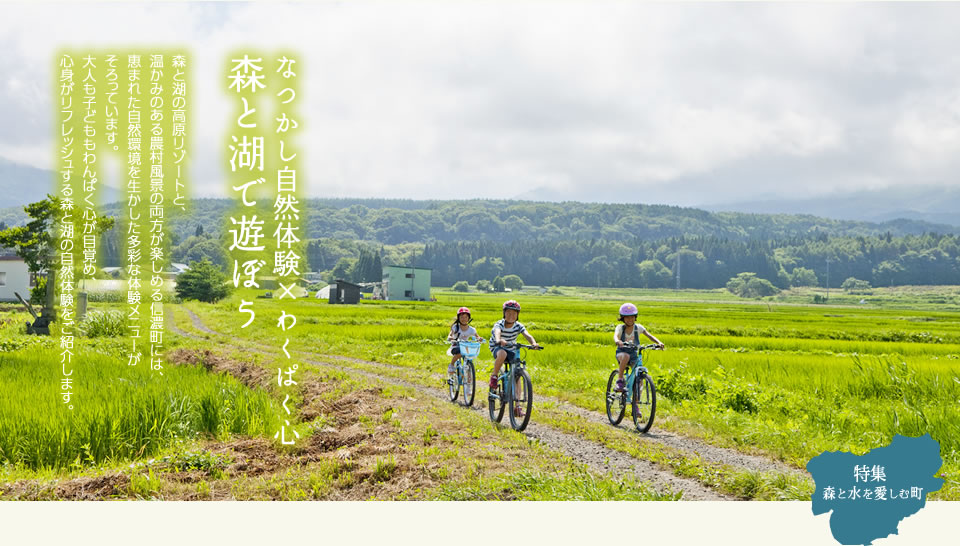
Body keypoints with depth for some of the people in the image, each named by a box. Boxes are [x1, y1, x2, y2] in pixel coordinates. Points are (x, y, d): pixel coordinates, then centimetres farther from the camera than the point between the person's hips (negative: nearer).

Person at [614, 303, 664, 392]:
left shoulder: (638, 327, -8)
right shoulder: (620, 327, -12)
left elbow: (649, 336, -19)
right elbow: (615, 335, -33)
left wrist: (659, 342, -39)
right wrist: (618, 341, -58)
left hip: (633, 354, 2)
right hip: (622, 353, -2)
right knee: (626, 356, -39)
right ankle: (620, 380, -26)